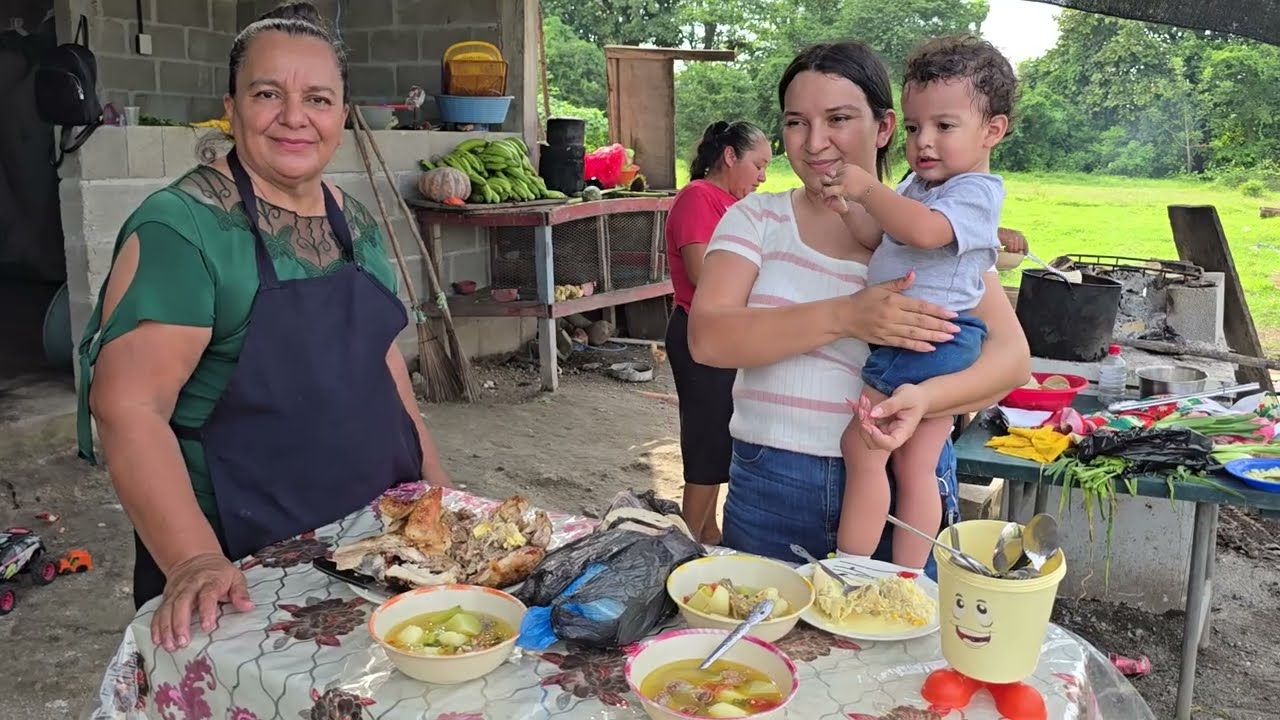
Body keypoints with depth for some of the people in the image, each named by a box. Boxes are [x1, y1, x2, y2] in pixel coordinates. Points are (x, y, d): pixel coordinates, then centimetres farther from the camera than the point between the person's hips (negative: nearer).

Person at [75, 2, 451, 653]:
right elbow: (127, 404, -21)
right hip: (244, 562, -6)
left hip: (377, 529, 7)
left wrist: (435, 480, 10)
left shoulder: (356, 222, 5)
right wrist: (194, 561, -30)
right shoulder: (182, 226, -15)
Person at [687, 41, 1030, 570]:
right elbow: (708, 338, -14)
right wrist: (844, 317, -26)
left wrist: (926, 398, -28)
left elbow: (1011, 357, -7)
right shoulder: (756, 218, 1)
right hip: (772, 483, 1)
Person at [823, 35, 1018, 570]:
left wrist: (868, 189, -21)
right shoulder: (916, 185, 18)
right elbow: (880, 240, 12)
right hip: (935, 349, 9)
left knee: (862, 449, -8)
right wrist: (849, 209, -6)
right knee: (917, 471, 10)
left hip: (926, 339, -9)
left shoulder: (976, 191, -11)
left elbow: (922, 230, -29)